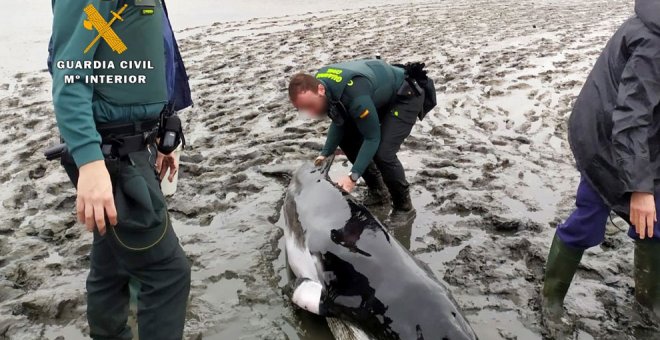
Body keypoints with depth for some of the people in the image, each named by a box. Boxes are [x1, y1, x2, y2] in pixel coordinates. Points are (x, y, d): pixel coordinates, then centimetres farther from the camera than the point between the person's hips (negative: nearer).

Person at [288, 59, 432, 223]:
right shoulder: (320, 82, -14)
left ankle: (404, 207, -1)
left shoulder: (355, 96, -41)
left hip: (406, 96, -8)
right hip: (381, 97, 9)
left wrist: (353, 176, -33)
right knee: (346, 139, 2)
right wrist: (326, 153, -6)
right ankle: (378, 192, 16)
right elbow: (339, 121, 1)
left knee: (383, 153, -23)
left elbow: (372, 138, -31)